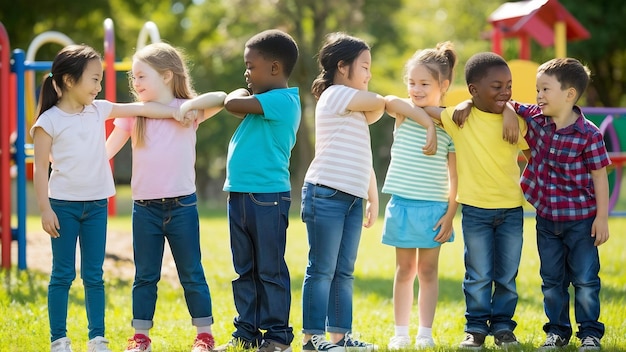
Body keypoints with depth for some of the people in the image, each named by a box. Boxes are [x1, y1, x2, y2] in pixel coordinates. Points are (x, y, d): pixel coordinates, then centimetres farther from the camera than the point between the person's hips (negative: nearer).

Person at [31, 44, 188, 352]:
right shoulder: (49, 121, -8)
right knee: (62, 274, 1)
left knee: (94, 275, 8)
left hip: (96, 204, 4)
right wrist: (45, 209, -12)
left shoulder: (99, 110, 6)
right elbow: (41, 168, -8)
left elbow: (140, 109, 11)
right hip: (64, 205, -4)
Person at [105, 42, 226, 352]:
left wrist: (193, 104, -24)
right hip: (144, 208, 2)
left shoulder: (187, 110, -1)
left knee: (192, 274, 6)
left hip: (182, 206, -2)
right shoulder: (133, 114, 5)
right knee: (144, 276, 9)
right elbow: (106, 151, 4)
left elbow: (221, 99, -13)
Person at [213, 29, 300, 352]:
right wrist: (244, 96, 10)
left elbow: (233, 104, -19)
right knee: (244, 270, 13)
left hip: (267, 196, -9)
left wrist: (242, 93, -2)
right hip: (240, 195, 9)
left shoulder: (282, 100, -14)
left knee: (270, 270, -2)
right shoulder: (266, 103, 16)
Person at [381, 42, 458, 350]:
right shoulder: (403, 112, 2)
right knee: (405, 270, 9)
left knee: (428, 271, 6)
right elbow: (388, 101, -22)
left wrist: (450, 213, -5)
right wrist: (424, 116, -27)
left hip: (433, 208, -1)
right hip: (402, 205, 1)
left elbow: (455, 174, -1)